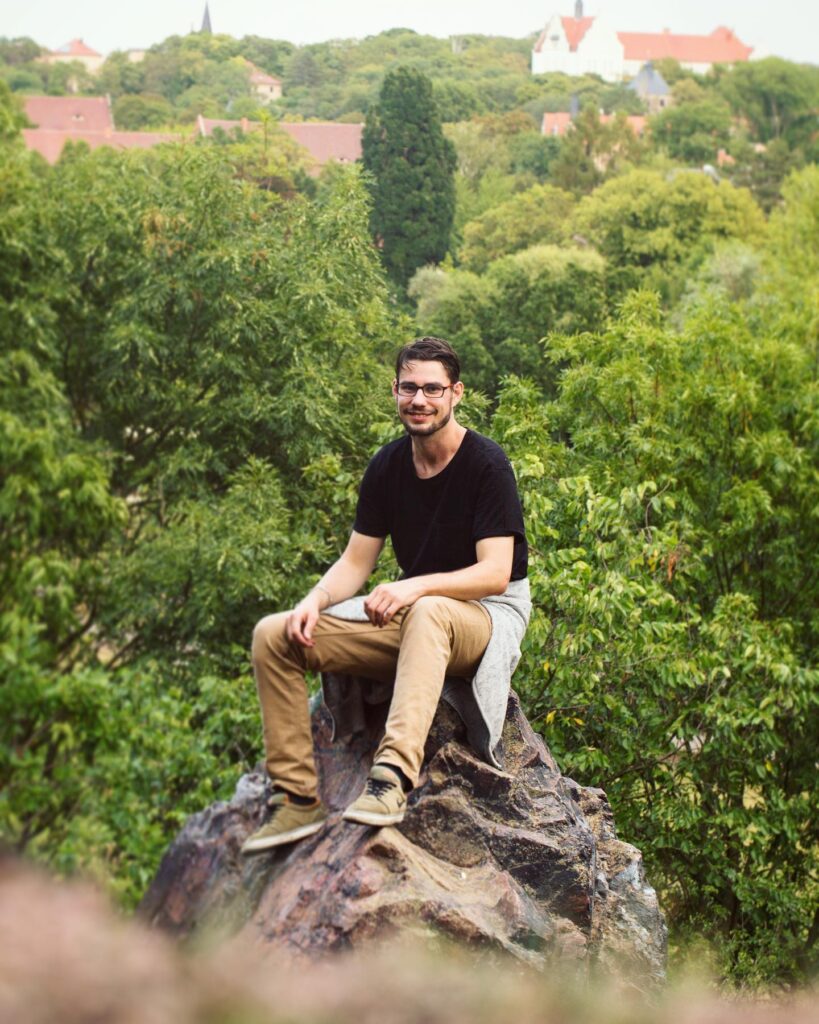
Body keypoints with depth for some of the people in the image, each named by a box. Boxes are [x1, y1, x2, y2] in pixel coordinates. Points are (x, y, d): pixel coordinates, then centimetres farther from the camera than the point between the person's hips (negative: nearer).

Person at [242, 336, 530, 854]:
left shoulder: (486, 464, -13)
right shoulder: (388, 466, 4)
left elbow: (495, 574, -19)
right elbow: (356, 562, 7)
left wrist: (415, 587, -33)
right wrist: (314, 602, -14)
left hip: (488, 613, -6)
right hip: (406, 616, 6)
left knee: (428, 613, -43)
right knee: (273, 636, -11)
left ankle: (392, 778, -54)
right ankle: (299, 799, -12)